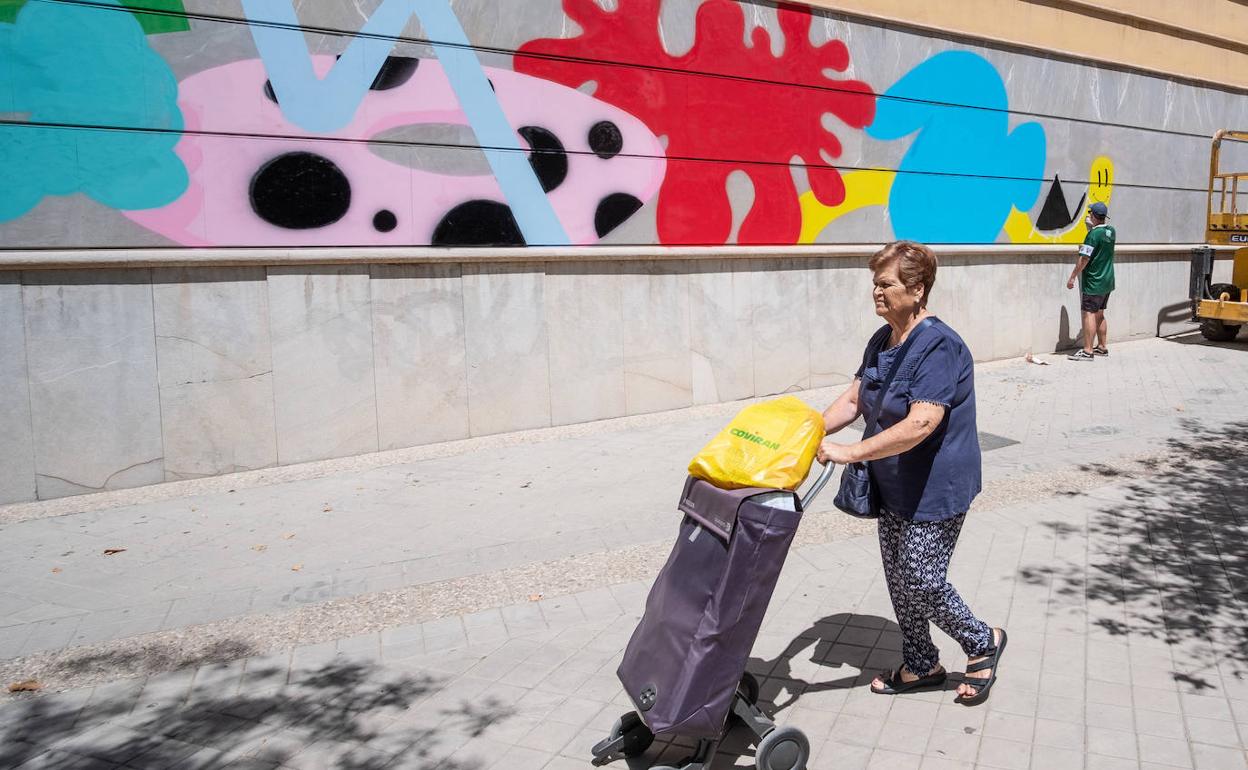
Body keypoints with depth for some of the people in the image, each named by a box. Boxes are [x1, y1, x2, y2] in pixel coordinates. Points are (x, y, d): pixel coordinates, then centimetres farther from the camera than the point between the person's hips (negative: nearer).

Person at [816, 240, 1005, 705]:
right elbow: (853, 399, 9)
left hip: (935, 489, -8)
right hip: (893, 487, 9)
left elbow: (921, 424, -33)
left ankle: (982, 642, 27)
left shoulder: (939, 347, -23)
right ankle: (921, 665, 33)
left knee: (921, 582, -1)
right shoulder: (881, 341, 5)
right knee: (898, 579, 15)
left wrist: (851, 452, -36)